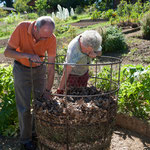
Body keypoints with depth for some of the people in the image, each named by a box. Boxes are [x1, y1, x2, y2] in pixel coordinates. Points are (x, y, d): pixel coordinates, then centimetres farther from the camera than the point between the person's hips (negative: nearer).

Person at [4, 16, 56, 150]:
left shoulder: (51, 38, -21)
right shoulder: (22, 28, -26)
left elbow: (51, 66, -17)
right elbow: (7, 52, -21)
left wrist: (48, 90, -17)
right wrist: (27, 55, -38)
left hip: (39, 69, 2)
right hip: (22, 69, -2)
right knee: (25, 106, 0)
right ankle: (25, 139, 18)